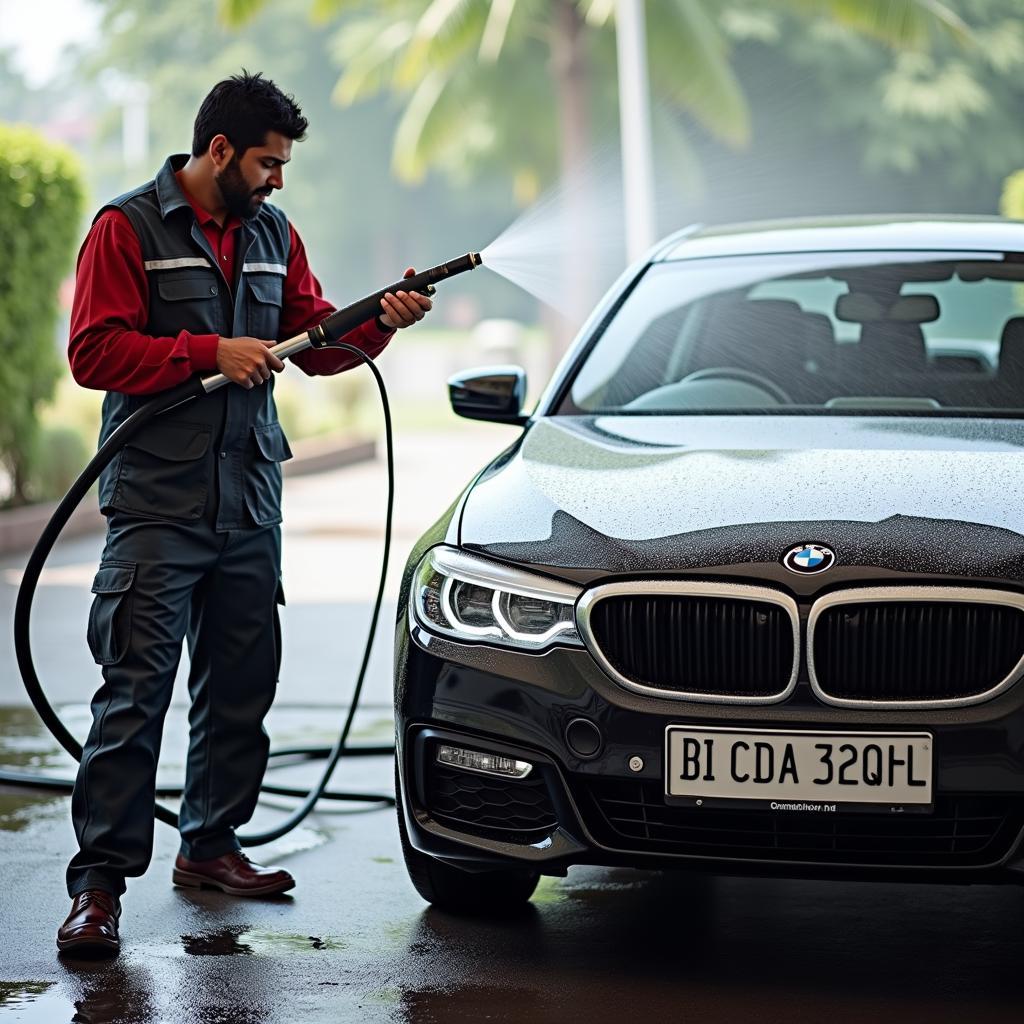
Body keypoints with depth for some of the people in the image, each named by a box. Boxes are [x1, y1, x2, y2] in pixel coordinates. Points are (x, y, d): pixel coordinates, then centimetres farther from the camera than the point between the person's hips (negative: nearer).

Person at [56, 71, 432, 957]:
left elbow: (316, 341, 19)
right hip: (156, 504, -6)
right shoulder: (130, 228, -3)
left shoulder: (272, 234, 15)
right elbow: (94, 352, -11)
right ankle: (100, 878, -9)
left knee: (240, 686, 11)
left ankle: (210, 844, 25)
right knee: (136, 691, -10)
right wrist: (211, 354, -15)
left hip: (251, 503, 6)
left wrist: (380, 320, 0)